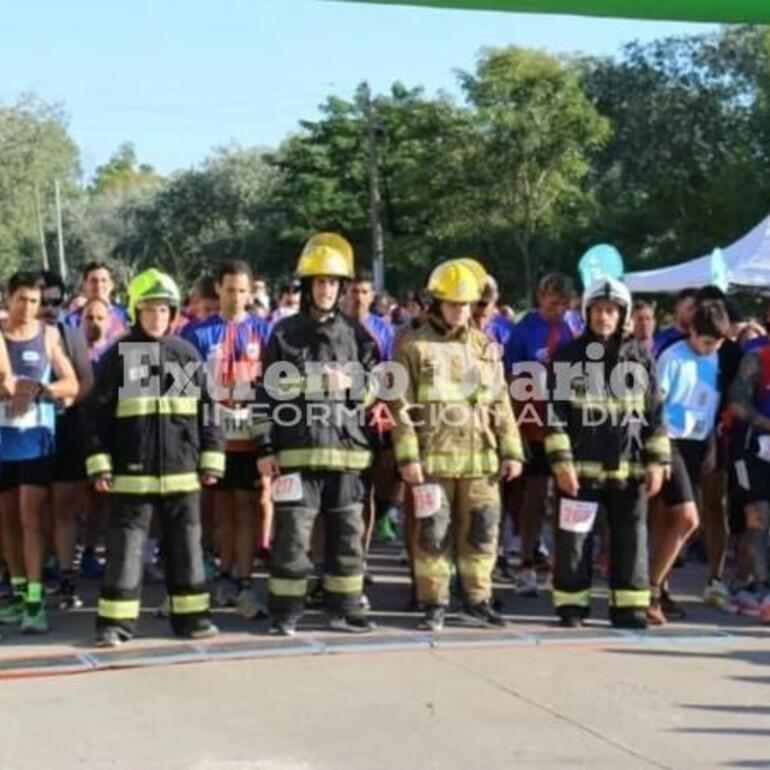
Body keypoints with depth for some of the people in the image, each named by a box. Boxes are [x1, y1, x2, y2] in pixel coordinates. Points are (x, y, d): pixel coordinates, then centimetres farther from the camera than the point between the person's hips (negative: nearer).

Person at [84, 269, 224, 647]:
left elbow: (207, 410, 9)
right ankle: (115, 620, 7)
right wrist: (99, 465, -5)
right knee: (125, 545, 1)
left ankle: (190, 614, 18)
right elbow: (96, 413, -1)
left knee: (186, 544, 9)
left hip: (181, 471, 2)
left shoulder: (188, 355, 7)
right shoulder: (118, 356, 0)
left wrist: (210, 460, 5)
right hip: (132, 472, -2)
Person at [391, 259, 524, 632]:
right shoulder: (413, 348, 0)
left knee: (480, 531, 6)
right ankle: (434, 604, 11)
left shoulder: (486, 347, 13)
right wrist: (407, 456, -11)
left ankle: (477, 600, 19)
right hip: (433, 458, -3)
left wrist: (511, 451, 7)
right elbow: (401, 407, -4)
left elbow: (501, 403, 14)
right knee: (433, 534, 1)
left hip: (480, 457, 4)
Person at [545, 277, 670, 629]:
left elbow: (655, 414, 10)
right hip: (581, 466, -2)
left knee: (630, 538, 5)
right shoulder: (567, 358, 2)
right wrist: (561, 461, -9)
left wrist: (657, 462, 4)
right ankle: (571, 604, 14)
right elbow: (555, 413, -2)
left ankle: (629, 606, 14)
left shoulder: (640, 358, 8)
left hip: (629, 467, 2)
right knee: (574, 538, 1)